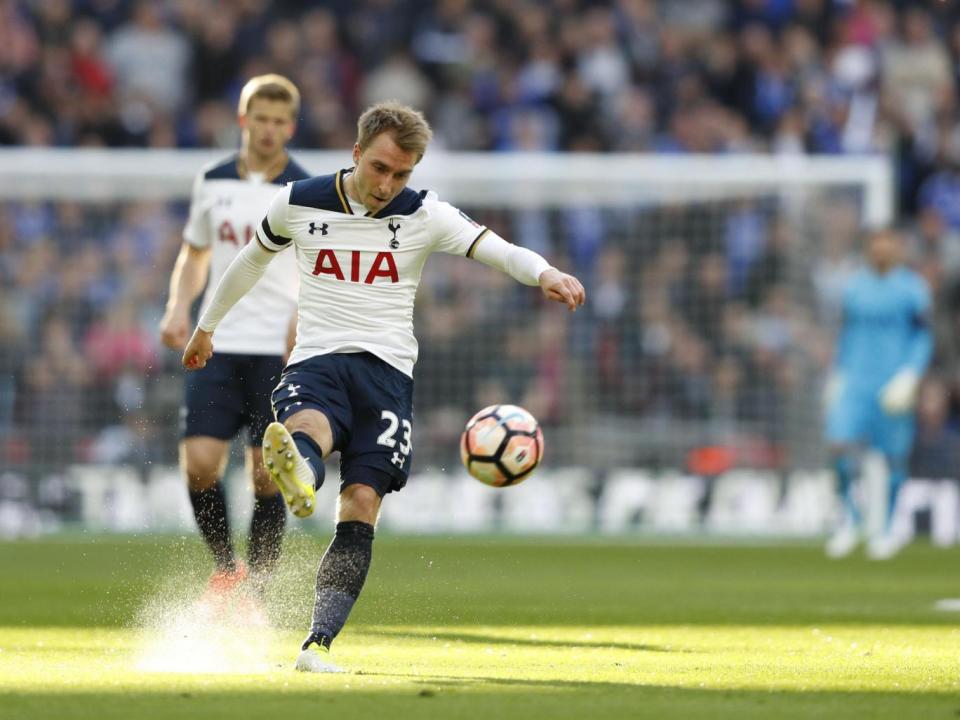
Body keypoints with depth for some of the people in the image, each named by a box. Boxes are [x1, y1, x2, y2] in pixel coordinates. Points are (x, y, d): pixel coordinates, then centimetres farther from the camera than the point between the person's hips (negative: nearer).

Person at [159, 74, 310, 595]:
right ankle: (226, 566, 14)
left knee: (268, 475, -4)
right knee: (199, 462, -9)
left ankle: (257, 590, 6)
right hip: (218, 344, 3)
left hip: (278, 351, -2)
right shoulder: (212, 182, 9)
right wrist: (179, 308, 4)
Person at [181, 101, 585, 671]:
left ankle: (319, 643, -13)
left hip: (387, 370, 1)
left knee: (361, 506, -12)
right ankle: (297, 475, -75)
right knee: (307, 428, -37)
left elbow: (497, 249, -12)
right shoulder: (299, 203, 6)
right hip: (317, 362, -1)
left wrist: (543, 273, -34)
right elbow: (253, 261, 24)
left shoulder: (424, 215, 2)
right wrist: (208, 325, 36)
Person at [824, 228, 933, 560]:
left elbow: (923, 337, 0)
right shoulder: (855, 285, 11)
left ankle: (889, 528, 15)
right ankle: (849, 516, 7)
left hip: (892, 383, -2)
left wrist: (910, 375, -12)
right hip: (854, 380, 2)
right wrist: (837, 374, 18)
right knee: (839, 443, -14)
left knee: (895, 455, 0)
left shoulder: (912, 287, -1)